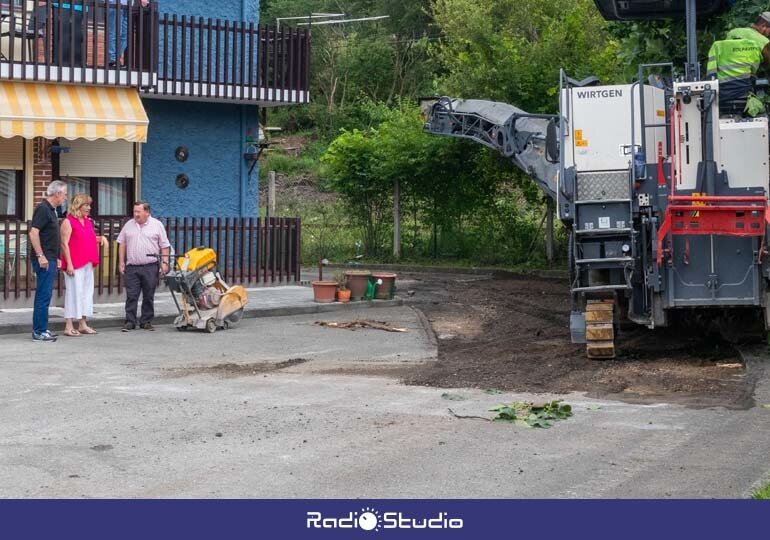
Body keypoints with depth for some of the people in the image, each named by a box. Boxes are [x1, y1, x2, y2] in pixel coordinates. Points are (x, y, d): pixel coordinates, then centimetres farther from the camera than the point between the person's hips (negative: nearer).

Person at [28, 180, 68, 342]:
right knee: (43, 295, -8)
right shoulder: (43, 209, -13)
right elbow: (33, 233, -21)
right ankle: (39, 332, -6)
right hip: (44, 260, -10)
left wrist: (55, 258, 23)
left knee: (45, 295, 13)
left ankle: (41, 329, 18)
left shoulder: (51, 210, 17)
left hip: (50, 260, 10)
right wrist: (40, 256, -23)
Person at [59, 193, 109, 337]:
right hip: (74, 264, -8)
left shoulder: (88, 222, 16)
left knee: (87, 292, 11)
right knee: (74, 292, -8)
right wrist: (69, 264, -19)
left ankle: (83, 324, 19)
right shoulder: (68, 222, -9)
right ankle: (69, 326, -4)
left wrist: (101, 238, 10)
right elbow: (64, 244, -13)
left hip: (87, 264, 8)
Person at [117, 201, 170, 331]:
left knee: (148, 296, 4)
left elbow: (164, 246, 3)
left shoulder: (157, 225, 3)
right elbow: (122, 244, 14)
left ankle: (146, 322, 11)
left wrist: (164, 262, -4)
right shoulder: (128, 225, 10)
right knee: (131, 296, -2)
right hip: (132, 267, 2)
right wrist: (121, 262, 8)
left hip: (150, 267, -2)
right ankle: (130, 321, 2)